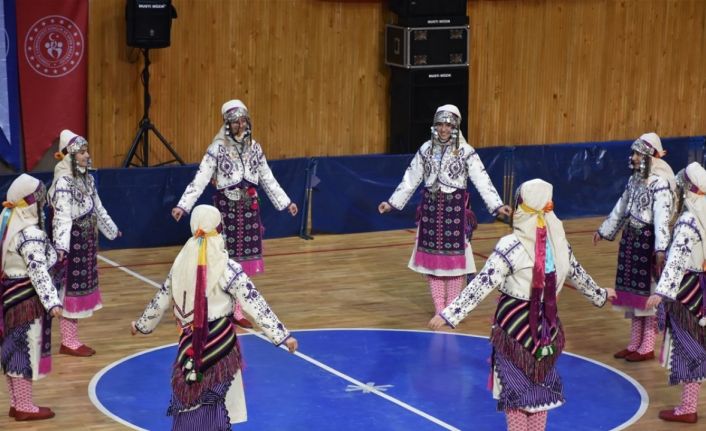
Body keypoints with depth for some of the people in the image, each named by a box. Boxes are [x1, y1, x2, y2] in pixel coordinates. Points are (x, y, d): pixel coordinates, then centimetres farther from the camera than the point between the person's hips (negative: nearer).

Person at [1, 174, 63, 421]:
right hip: (27, 298, -9)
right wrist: (52, 301, -30)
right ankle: (24, 407, 9)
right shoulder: (30, 234, -22)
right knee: (26, 351, 1)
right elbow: (38, 272, -27)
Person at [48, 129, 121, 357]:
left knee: (81, 286, 13)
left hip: (86, 241, 9)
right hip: (71, 243, -9)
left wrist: (111, 230, 31)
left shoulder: (87, 179, 9)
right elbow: (62, 216, -30)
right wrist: (61, 246, -41)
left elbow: (98, 208, 22)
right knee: (70, 288, -2)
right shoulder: (63, 183, -19)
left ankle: (71, 338, 21)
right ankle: (69, 341, 6)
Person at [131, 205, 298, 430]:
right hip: (219, 342, -4)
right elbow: (255, 305, -15)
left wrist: (142, 325, 29)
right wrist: (282, 335, -12)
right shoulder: (227, 268, -13)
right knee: (215, 399, 4)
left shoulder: (182, 262, 1)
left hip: (190, 342, 4)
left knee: (189, 395, 14)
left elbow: (161, 299, 13)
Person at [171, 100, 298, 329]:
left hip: (249, 208, 4)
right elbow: (200, 179, -13)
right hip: (227, 208, -4)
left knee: (243, 258, 7)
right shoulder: (218, 149, -9)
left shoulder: (254, 147, 6)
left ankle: (237, 310, 16)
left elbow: (268, 180, 15)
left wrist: (285, 202, 16)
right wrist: (183, 206, -22)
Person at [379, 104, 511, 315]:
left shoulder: (465, 151, -6)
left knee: (454, 256, 0)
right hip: (430, 206, 3)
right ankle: (439, 309, 16)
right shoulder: (426, 149, 5)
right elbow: (410, 179, 12)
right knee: (432, 257, 5)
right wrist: (392, 203, 12)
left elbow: (482, 180, -11)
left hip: (455, 208, -3)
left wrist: (497, 206, -21)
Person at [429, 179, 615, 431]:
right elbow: (577, 275, 16)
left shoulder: (511, 246, -18)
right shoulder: (559, 242, -1)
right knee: (540, 385, 19)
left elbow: (482, 284, -21)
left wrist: (449, 314, -20)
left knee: (515, 388, 8)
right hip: (546, 324, 5)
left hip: (516, 324, -4)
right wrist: (599, 295, 35)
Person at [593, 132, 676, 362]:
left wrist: (661, 248, -33)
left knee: (648, 293, -1)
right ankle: (635, 344, 23)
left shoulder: (660, 182, -16)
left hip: (649, 241, -8)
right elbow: (621, 207, 22)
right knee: (632, 292, 13)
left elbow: (662, 216, -24)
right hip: (631, 239, 8)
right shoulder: (635, 179, 10)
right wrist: (604, 231, 29)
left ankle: (647, 348, 8)